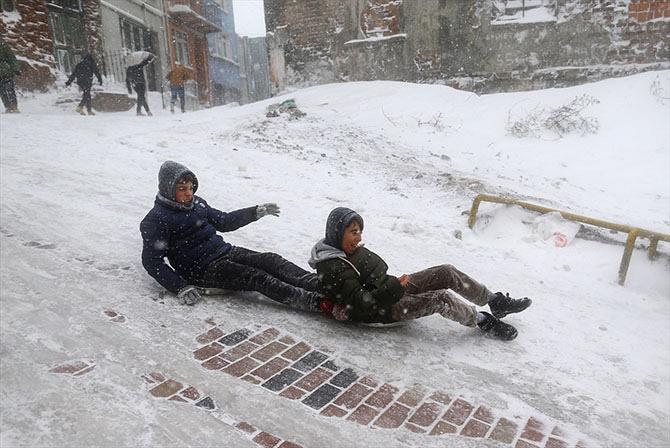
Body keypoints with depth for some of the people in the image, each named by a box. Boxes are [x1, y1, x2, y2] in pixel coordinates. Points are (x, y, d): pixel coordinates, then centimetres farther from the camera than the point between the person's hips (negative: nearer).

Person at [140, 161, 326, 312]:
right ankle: (318, 302, -35)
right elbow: (152, 261, -9)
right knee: (257, 277, -25)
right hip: (203, 269, -7)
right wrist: (181, 287, -20)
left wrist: (257, 212, 20)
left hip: (225, 251, 7)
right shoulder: (156, 221, -7)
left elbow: (224, 221, 26)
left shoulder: (196, 203, 13)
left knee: (271, 260, -17)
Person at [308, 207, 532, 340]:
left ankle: (496, 302, 11)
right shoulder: (334, 269, -23)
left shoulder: (349, 250, 5)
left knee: (448, 272, -4)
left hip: (391, 289, 9)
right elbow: (363, 304, -28)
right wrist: (395, 287, -27)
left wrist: (395, 284, 9)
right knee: (442, 299, -25)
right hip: (384, 310, -9)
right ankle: (482, 321, 2)